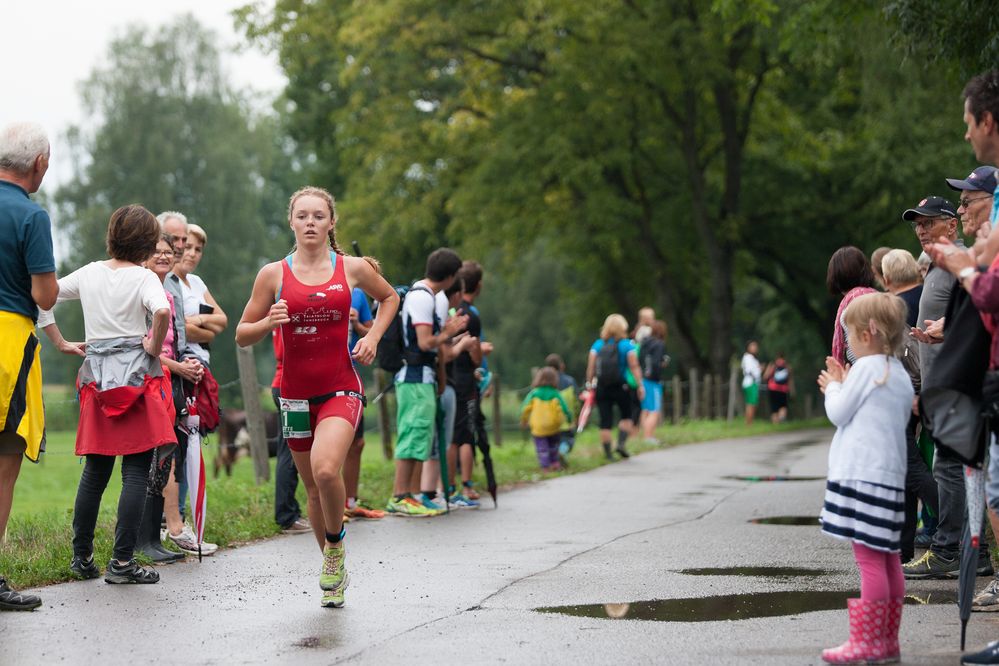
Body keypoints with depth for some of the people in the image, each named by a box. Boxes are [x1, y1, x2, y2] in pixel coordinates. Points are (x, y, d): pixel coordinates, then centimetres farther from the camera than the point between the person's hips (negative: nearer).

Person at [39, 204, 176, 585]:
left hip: (96, 377, 5)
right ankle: (122, 561, -7)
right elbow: (162, 312, -27)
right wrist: (155, 347, -11)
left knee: (95, 470, 14)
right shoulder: (144, 278, -7)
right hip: (136, 377, -5)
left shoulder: (89, 274, 9)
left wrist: (58, 340, 15)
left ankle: (81, 555, 17)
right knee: (136, 471, -3)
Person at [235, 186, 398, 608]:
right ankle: (335, 572, 28)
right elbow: (242, 336, 5)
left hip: (341, 389, -2)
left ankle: (335, 541, 2)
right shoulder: (274, 274, 1)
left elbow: (390, 297, 21)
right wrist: (268, 323, -16)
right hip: (296, 393, 2)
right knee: (313, 488, 10)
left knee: (325, 470, -26)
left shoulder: (353, 268, 1)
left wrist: (372, 337, 6)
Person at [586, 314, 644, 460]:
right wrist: (640, 385, -8)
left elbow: (590, 366, -1)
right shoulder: (627, 345, -4)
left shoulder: (598, 345, 3)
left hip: (602, 388, 2)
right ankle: (621, 443, -4)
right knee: (626, 417, 15)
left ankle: (607, 452, 5)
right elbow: (634, 367, -9)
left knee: (605, 422, 5)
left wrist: (589, 383, 4)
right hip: (622, 387, -2)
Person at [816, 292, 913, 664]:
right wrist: (842, 388, 22)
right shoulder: (900, 374, 15)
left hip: (861, 475, -9)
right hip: (891, 476, 9)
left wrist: (833, 387, 14)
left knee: (868, 560, -8)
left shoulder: (866, 368, -10)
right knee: (887, 561, 11)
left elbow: (839, 413, -6)